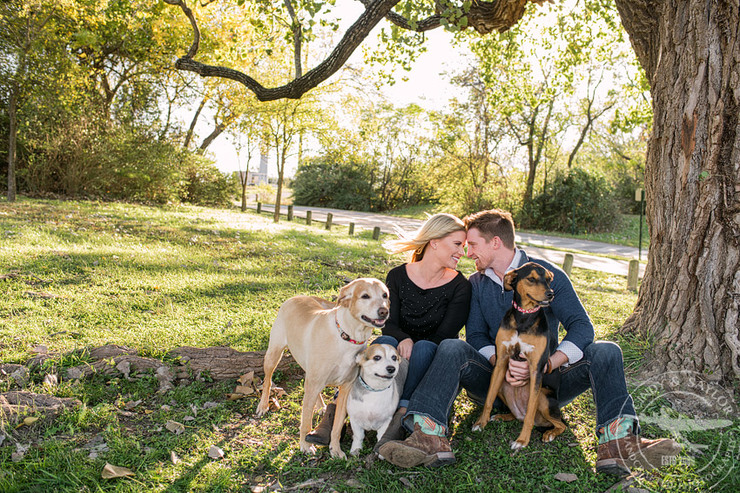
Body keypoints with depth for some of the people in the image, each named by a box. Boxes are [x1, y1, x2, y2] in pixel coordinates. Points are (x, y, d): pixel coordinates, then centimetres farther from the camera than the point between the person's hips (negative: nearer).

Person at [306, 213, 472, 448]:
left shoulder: (460, 286, -4)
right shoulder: (398, 276, -1)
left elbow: (444, 335, -11)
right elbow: (389, 324, -9)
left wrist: (415, 346, -27)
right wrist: (403, 340, -31)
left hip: (432, 360, -1)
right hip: (396, 363, 1)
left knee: (424, 347, -33)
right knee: (385, 342, -32)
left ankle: (401, 416, -47)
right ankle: (337, 413, -38)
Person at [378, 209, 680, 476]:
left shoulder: (548, 275, -2)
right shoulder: (477, 284, 8)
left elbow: (581, 326, -11)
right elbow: (476, 335, 0)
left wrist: (546, 364, -29)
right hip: (496, 380, 1)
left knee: (606, 352, -23)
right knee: (452, 348, -26)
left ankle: (618, 443, -45)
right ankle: (429, 438, -45)